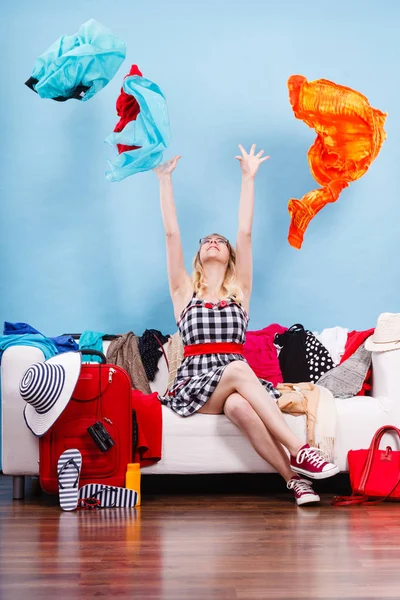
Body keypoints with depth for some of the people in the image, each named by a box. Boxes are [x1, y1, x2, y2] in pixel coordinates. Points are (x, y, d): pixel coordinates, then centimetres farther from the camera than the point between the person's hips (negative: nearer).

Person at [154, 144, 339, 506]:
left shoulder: (240, 290, 18)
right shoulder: (184, 292, 16)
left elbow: (245, 232, 11)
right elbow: (172, 234, 10)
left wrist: (248, 178, 11)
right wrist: (165, 181, 11)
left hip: (236, 385, 1)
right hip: (194, 382, -1)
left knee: (238, 405, -37)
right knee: (239, 369, -35)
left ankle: (295, 477, -41)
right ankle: (298, 452, -42)